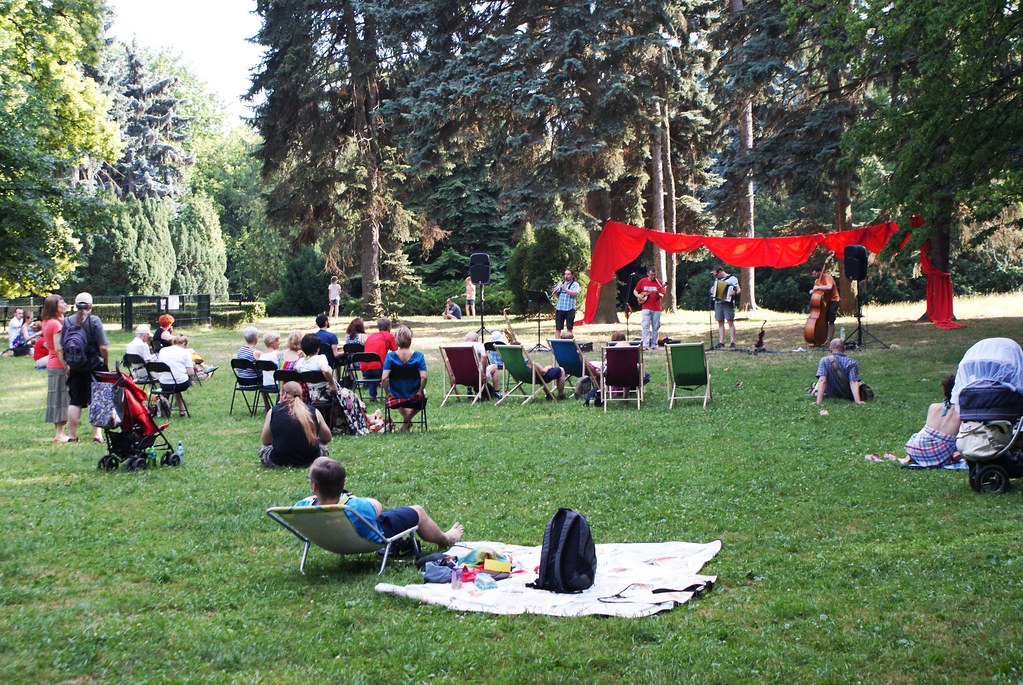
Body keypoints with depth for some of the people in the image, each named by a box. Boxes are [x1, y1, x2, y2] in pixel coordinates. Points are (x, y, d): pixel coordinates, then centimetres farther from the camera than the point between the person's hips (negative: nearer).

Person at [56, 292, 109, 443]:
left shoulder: (67, 322, 2)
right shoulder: (94, 321, -9)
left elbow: (59, 349, 2)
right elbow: (103, 347, -14)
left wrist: (66, 366, 10)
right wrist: (106, 363, 1)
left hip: (75, 369, 3)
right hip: (94, 367, -3)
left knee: (74, 402, 9)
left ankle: (72, 435, 12)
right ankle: (97, 434, 5)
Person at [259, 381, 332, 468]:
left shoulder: (273, 411, 1)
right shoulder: (314, 412, 2)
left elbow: (265, 441, 8)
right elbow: (327, 438, 12)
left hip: (280, 461, -1)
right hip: (310, 460, 1)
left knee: (262, 449, 30)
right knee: (322, 444, 33)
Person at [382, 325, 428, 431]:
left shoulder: (391, 356, -14)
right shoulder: (418, 356, -15)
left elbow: (384, 378, -22)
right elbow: (423, 377, -22)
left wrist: (387, 393, -7)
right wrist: (420, 391, -7)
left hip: (395, 397, 2)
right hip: (414, 396, -2)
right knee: (423, 399, 36)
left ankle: (406, 417, 25)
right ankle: (408, 420, 19)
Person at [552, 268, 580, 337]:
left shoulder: (575, 284, 3)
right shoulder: (561, 283, 17)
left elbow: (575, 294, -14)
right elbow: (554, 294, 14)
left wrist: (565, 289, -20)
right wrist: (555, 291, -9)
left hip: (570, 309, -4)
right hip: (559, 308, 4)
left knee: (569, 328, 1)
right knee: (558, 328, 3)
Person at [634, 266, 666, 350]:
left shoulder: (659, 282, 1)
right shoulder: (642, 281, 3)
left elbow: (662, 296, -3)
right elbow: (635, 291, 13)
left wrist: (658, 294, -25)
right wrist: (638, 296, -7)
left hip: (656, 308, 1)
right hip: (646, 308, -1)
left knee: (656, 327, 4)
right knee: (646, 326, -10)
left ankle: (654, 345, 12)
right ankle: (645, 345, -14)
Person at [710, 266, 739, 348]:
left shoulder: (732, 278, 0)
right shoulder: (717, 280, 21)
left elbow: (738, 289, -10)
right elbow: (713, 289, 34)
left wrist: (735, 293, -31)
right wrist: (712, 291, 11)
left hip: (728, 302, -6)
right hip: (718, 303, 6)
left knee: (730, 322, -9)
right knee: (720, 323, 3)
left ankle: (732, 342, -11)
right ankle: (721, 342, 2)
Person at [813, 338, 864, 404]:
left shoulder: (825, 360, -19)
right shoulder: (851, 363, -16)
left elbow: (822, 380, -28)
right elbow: (853, 383, -25)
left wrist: (819, 402, -32)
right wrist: (857, 401, -31)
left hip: (829, 396, -1)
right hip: (847, 396, 1)